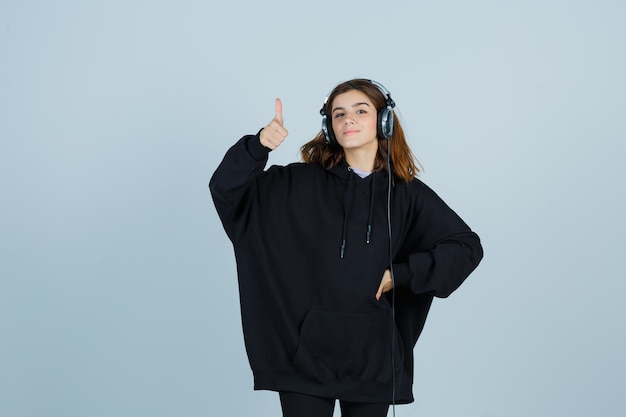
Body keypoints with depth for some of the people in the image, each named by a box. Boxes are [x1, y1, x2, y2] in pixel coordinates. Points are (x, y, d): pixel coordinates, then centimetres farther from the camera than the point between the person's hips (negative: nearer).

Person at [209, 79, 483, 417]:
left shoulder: (406, 193, 3)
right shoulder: (301, 183, 1)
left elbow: (467, 246, 5)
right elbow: (226, 189, -4)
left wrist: (401, 275, -4)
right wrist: (257, 146, -23)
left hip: (373, 353, 1)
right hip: (307, 351, -1)